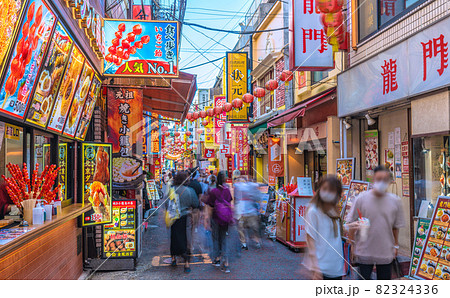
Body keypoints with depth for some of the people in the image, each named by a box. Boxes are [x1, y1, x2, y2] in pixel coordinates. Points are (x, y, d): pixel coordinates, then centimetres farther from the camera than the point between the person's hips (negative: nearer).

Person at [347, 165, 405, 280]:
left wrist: (395, 245, 11)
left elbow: (396, 226, 8)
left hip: (386, 252, 2)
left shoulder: (395, 201, -2)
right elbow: (352, 224, -2)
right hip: (364, 252, -2)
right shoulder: (361, 199, -9)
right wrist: (353, 245, -1)